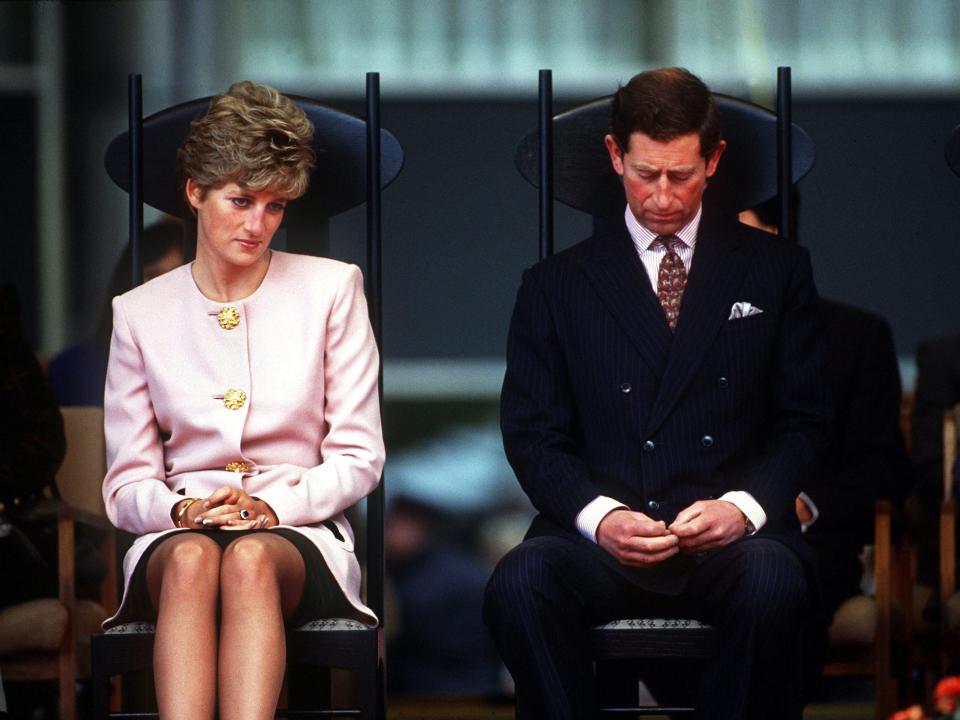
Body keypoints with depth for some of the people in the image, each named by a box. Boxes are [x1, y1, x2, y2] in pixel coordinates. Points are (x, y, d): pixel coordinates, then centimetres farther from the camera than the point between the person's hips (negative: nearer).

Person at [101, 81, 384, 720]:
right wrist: (182, 510, -12)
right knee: (192, 557, -37)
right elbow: (127, 483, 11)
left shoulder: (330, 290, 9)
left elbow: (359, 457, 7)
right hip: (175, 535, 1)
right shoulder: (141, 313, 12)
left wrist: (272, 506, -11)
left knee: (250, 559, -37)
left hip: (299, 534, -1)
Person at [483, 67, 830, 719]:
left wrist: (744, 505, -9)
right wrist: (598, 515, -11)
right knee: (519, 584, -33)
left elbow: (805, 421, 11)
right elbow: (533, 435, 9)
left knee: (773, 584, -37)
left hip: (731, 539, 0)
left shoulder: (775, 269, 16)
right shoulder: (557, 286, 16)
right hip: (600, 536, 0)